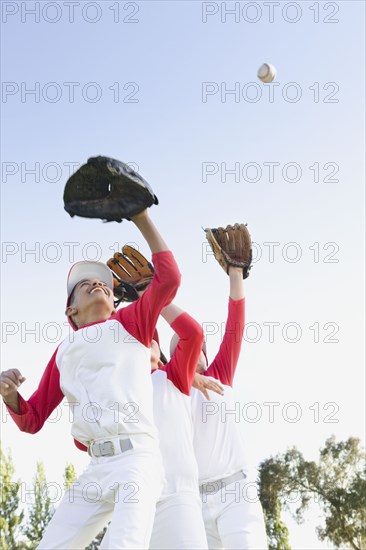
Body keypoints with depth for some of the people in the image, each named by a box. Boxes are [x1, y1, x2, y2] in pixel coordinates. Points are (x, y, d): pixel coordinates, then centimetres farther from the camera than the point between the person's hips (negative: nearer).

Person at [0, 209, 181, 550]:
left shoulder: (129, 323, 12)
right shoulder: (63, 352, 21)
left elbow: (169, 278, -3)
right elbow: (31, 420, 21)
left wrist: (142, 219, -1)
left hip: (137, 459, -5)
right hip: (97, 469, 5)